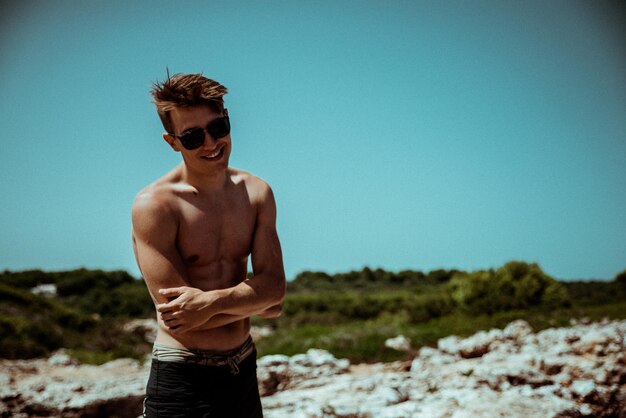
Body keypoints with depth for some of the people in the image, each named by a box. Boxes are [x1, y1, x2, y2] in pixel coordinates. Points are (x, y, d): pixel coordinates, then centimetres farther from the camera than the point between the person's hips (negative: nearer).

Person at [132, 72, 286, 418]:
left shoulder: (256, 193, 1)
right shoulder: (154, 205, -15)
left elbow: (274, 284, -6)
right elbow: (176, 314, -19)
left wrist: (212, 302, -23)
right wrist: (255, 302, -8)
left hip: (244, 367, 5)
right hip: (182, 378, -5)